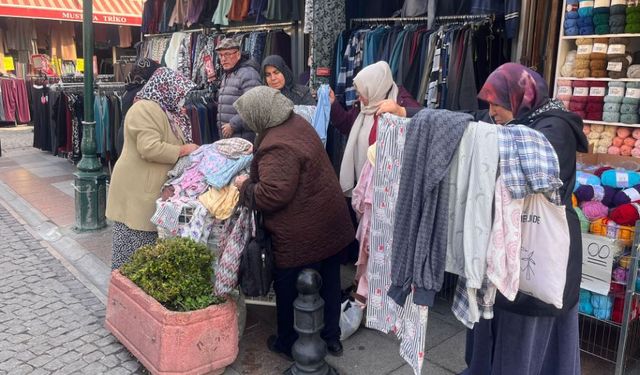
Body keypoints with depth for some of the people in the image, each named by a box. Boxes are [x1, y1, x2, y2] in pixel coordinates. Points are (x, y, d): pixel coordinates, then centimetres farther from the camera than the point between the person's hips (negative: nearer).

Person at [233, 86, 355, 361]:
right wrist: (257, 152, 14)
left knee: (290, 290, 12)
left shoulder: (277, 148, -27)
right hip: (329, 223, 9)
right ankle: (331, 336, 37)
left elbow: (273, 195, -29)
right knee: (328, 283, 20)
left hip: (303, 235, -9)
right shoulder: (297, 122, 4)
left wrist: (245, 186, -12)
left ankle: (290, 343, 31)